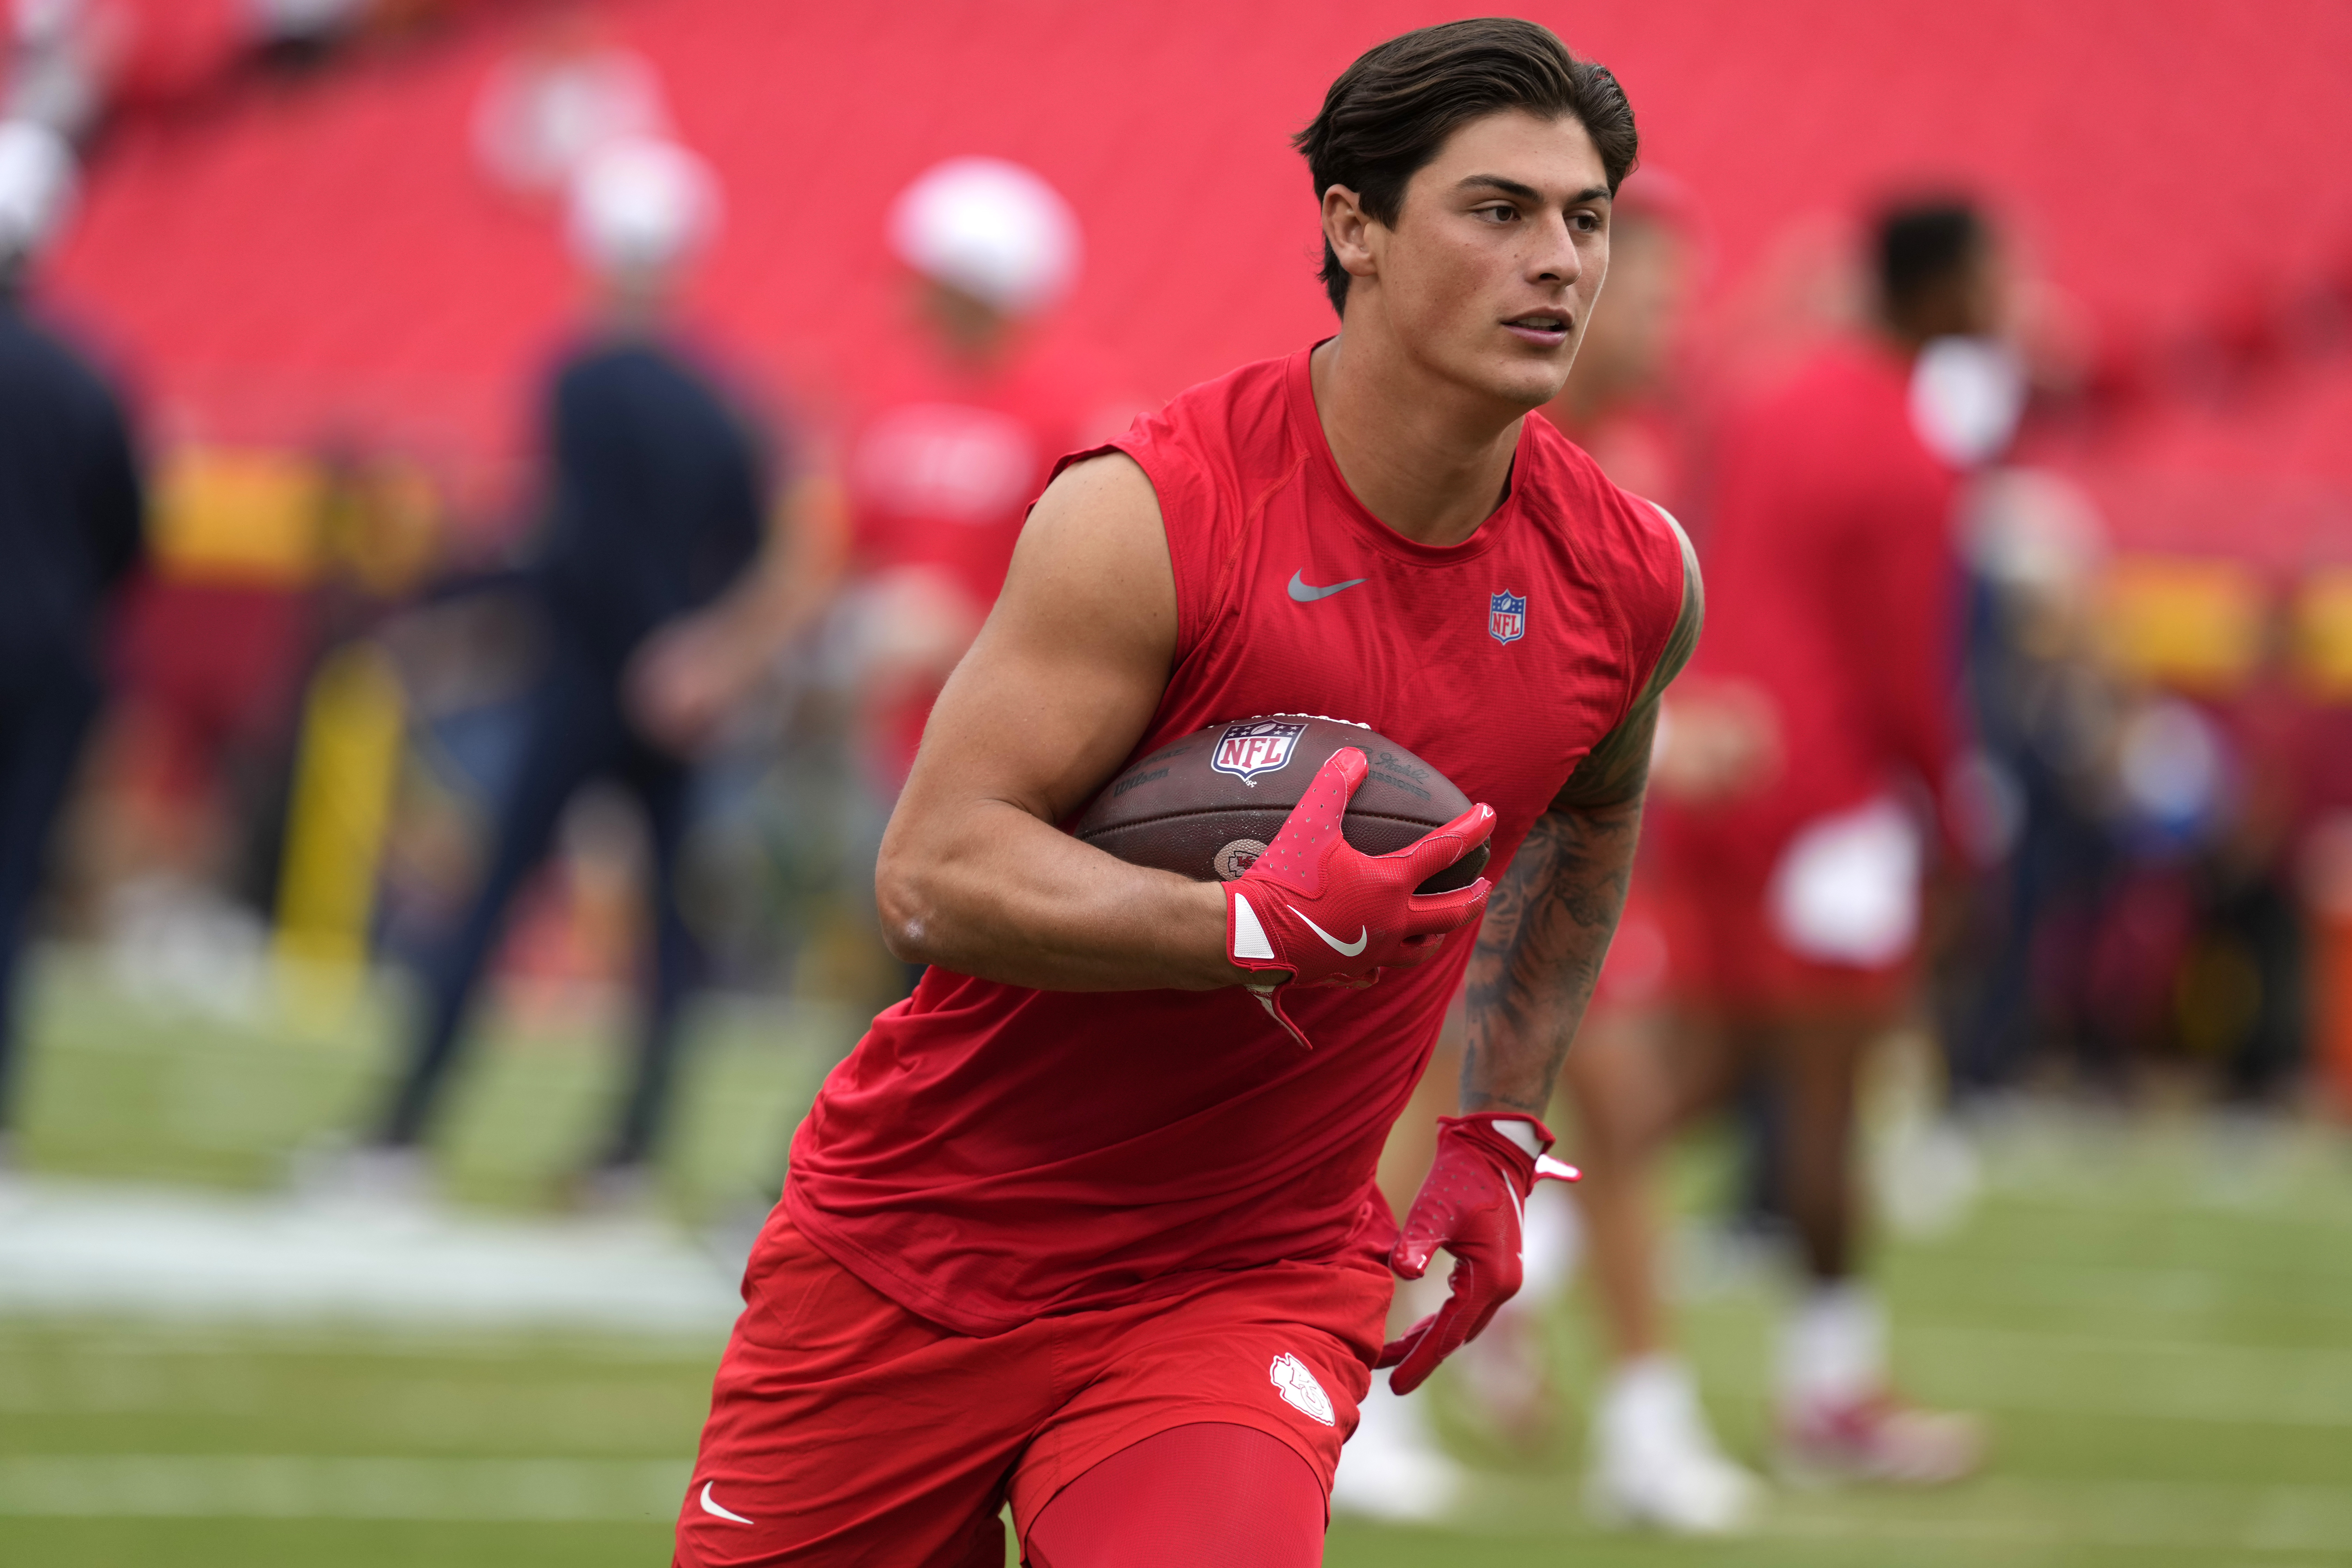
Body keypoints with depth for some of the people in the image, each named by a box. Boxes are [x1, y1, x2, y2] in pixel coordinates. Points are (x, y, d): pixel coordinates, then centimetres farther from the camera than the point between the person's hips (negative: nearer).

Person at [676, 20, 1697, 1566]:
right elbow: (932, 874, -23)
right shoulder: (1150, 519, -19)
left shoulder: (1633, 579, -2)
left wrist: (1500, 1136, 17)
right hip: (920, 1248, -2)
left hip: (1255, 1283, 2)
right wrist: (1263, 928, -34)